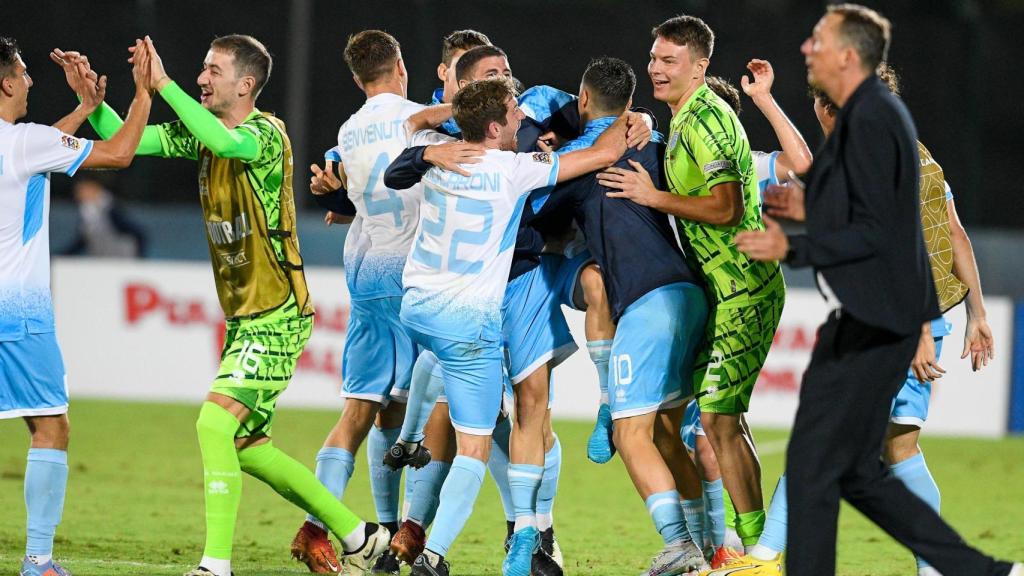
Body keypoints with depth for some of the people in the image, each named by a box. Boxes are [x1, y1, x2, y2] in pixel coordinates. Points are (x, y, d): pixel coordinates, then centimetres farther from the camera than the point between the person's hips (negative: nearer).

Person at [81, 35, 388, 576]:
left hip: (277, 318, -9)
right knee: (245, 446, 13)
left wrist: (163, 85, -38)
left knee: (215, 422, -20)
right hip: (242, 317, 9)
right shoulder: (202, 132, 8)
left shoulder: (267, 133, -16)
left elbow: (225, 142, -39)